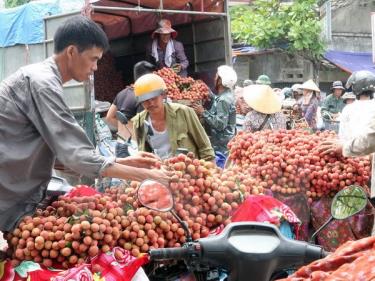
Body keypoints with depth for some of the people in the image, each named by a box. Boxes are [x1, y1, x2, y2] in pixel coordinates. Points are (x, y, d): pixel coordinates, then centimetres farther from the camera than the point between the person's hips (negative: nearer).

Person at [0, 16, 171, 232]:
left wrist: (123, 162, 7)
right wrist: (144, 175, -16)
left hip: (18, 195, 9)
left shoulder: (42, 78, 13)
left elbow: (65, 152, 12)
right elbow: (76, 156, -22)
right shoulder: (42, 83, -18)